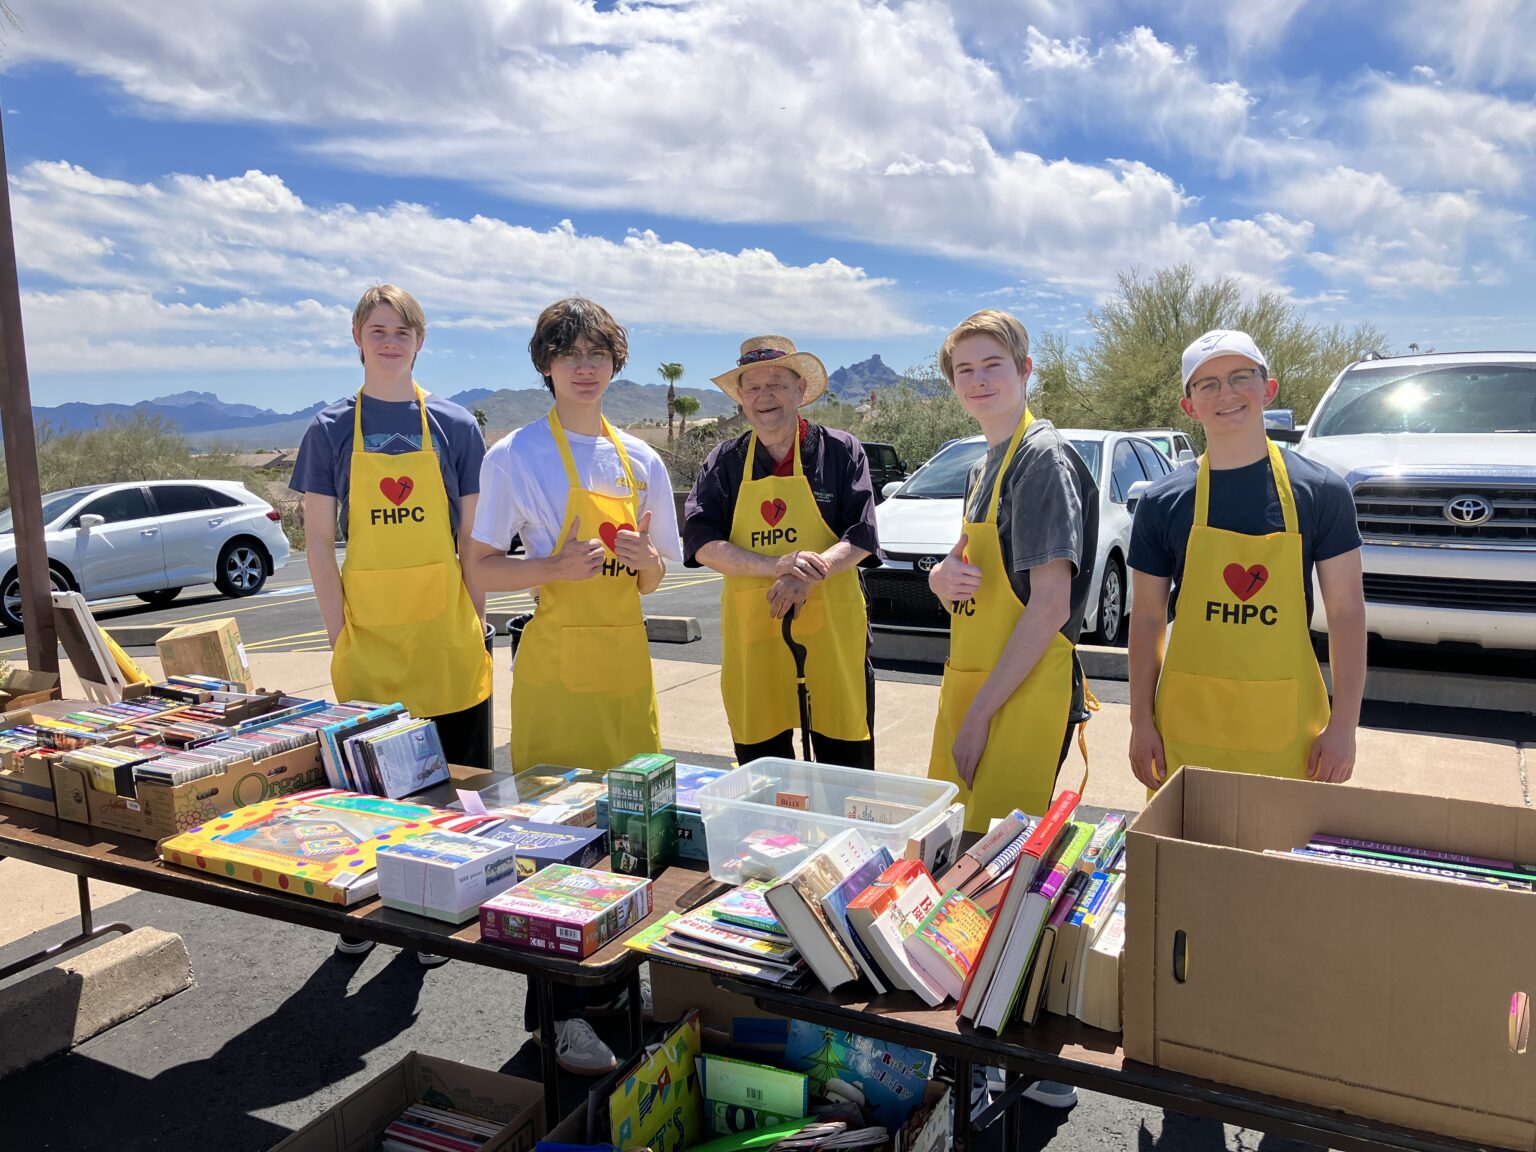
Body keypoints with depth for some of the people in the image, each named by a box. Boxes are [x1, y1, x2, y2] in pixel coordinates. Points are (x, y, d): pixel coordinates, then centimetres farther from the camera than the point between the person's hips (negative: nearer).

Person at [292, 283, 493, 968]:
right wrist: (339, 632, -4)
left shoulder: (455, 427, 3)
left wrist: (474, 623, -1)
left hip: (446, 639, 0)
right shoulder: (331, 431, 3)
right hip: (367, 638, 0)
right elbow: (318, 542, 2)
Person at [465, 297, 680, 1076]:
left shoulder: (641, 460, 10)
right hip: (557, 661, -5)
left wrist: (645, 558, -7)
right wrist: (562, 566, -19)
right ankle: (563, 1011, 6)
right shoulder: (515, 457, -3)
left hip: (626, 659, 5)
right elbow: (483, 570, -4)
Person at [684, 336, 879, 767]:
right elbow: (702, 543, -4)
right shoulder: (724, 462, 7)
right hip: (750, 631, 2)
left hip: (831, 630, -2)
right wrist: (776, 566, -19)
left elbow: (861, 536, -5)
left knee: (846, 768, 3)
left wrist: (806, 576, -23)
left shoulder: (840, 450, 3)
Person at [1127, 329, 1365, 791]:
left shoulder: (1320, 492, -1)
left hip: (1287, 730, 0)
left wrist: (1343, 726, -4)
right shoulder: (1162, 502, 0)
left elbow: (1346, 612, 1)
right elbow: (1148, 619, 4)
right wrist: (1141, 722, 0)